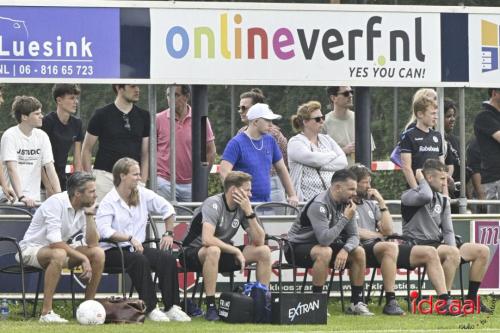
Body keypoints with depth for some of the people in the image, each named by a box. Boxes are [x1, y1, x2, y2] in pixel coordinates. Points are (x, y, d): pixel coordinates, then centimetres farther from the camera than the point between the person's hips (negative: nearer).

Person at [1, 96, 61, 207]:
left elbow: (50, 168, 4)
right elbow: (12, 169, -17)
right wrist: (21, 197, -29)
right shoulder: (10, 136, -8)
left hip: (34, 199, 4)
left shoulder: (42, 136, 7)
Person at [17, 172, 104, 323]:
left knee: (98, 253, -12)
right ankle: (46, 313, -38)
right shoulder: (56, 203, -25)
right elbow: (55, 243, -32)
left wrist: (89, 216, -16)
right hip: (32, 249, -7)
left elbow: (92, 244, -8)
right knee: (59, 254, -40)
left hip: (61, 249, 7)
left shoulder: (85, 208, -3)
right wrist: (83, 258, -30)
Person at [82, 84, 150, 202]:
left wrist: (143, 182, 2)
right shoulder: (102, 115, 1)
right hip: (104, 177, -2)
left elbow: (145, 153, 11)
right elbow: (86, 149, 5)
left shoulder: (143, 116, 9)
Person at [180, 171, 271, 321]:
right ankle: (211, 307, -35)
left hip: (223, 252, 7)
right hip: (193, 253, -7)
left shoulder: (242, 207, -3)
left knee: (264, 251, -9)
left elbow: (259, 241, -8)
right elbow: (207, 239, -38)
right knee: (213, 251, -42)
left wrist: (249, 213, -18)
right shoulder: (214, 204, -23)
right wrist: (236, 251, -30)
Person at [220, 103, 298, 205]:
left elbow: (281, 169, 18)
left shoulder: (270, 141, 11)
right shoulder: (236, 143, -8)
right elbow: (224, 172, -17)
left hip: (266, 202, 6)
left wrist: (292, 196, 11)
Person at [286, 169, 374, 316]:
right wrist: (345, 219, -29)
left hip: (322, 245, 8)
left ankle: (356, 303, -1)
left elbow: (353, 236, -1)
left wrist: (345, 250, -24)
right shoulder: (319, 205, -28)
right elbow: (324, 239, -37)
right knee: (325, 252, -38)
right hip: (297, 247, -8)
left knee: (359, 252, -6)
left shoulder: (345, 204, -2)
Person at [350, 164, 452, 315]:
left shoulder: (371, 204, 26)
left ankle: (445, 302, -15)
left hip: (380, 245, 8)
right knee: (390, 247, -41)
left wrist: (381, 202, 8)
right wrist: (378, 235, 2)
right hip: (362, 248, -8)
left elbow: (388, 230, 15)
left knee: (430, 252, -7)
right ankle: (390, 303, -39)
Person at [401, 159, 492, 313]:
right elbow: (426, 196, -29)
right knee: (453, 253, -36)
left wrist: (453, 248, -7)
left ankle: (471, 298, 3)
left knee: (482, 251, -3)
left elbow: (448, 231, 13)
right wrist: (421, 180, -9)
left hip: (438, 244, 8)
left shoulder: (443, 200, 17)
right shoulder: (410, 196, -5)